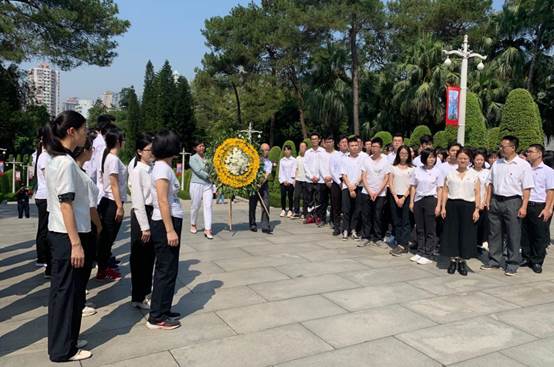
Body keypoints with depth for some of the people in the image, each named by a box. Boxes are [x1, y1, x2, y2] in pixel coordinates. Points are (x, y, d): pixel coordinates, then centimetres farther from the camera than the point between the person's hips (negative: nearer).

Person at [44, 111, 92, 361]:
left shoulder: (55, 160, 10)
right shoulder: (66, 163, -18)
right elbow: (66, 205, -22)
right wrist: (76, 244, -21)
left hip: (59, 234, 10)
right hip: (67, 236, -10)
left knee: (65, 290, 18)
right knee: (67, 291, 2)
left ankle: (65, 340, 31)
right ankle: (63, 350, 15)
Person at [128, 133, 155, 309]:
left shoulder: (152, 168, 8)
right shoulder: (137, 170, -13)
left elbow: (156, 194, 10)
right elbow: (138, 201, -16)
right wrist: (144, 226, -17)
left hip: (153, 213, 7)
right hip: (141, 215, -7)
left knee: (149, 256, 15)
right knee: (140, 257, 4)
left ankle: (145, 292, 30)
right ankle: (138, 298, 17)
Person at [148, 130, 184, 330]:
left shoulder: (163, 167, 12)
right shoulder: (163, 168, -15)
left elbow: (166, 199, 11)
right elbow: (163, 201, -20)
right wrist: (170, 230, -21)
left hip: (168, 223, 10)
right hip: (166, 224, -10)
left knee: (165, 269, 17)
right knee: (167, 270, -1)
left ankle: (162, 311, 28)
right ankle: (157, 318, 9)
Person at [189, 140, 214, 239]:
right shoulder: (193, 158, -3)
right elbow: (198, 171, -13)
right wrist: (209, 176, -8)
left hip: (208, 185, 4)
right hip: (197, 184, -3)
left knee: (208, 206, -4)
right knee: (195, 206, 8)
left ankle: (207, 229, -3)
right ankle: (193, 225, 32)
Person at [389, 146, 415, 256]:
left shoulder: (412, 168, 3)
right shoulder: (393, 167, 10)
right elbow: (390, 183, 4)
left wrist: (403, 198, -10)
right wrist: (396, 198, -6)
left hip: (406, 197, -3)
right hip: (394, 197, 3)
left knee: (405, 222, -5)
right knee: (396, 222, 3)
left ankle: (402, 245, -7)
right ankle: (404, 245, 8)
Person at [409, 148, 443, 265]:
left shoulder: (437, 171, -1)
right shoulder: (417, 170, 5)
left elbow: (440, 189, -2)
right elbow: (413, 187, 9)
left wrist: (438, 205, -7)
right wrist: (411, 202, 4)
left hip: (431, 200, -3)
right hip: (418, 200, 3)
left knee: (430, 229, 2)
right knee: (419, 228, 9)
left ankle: (428, 255, 8)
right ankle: (420, 252, 20)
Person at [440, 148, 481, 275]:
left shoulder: (474, 174, 6)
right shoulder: (450, 173, 7)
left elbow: (477, 194, 2)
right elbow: (445, 191, 5)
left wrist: (477, 209, -6)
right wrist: (443, 207, -2)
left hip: (468, 206, 0)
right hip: (452, 205, 1)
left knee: (466, 234, 2)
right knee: (452, 233, 3)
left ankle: (462, 261, 13)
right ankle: (453, 260, 13)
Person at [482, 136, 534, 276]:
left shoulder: (523, 165, -5)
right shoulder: (497, 163, 9)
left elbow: (527, 188, -7)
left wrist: (523, 207, -13)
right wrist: (488, 201, 8)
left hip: (513, 202, -5)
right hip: (496, 201, 5)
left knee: (513, 235, 3)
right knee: (494, 233, 11)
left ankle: (512, 264, 15)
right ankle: (494, 260, 23)